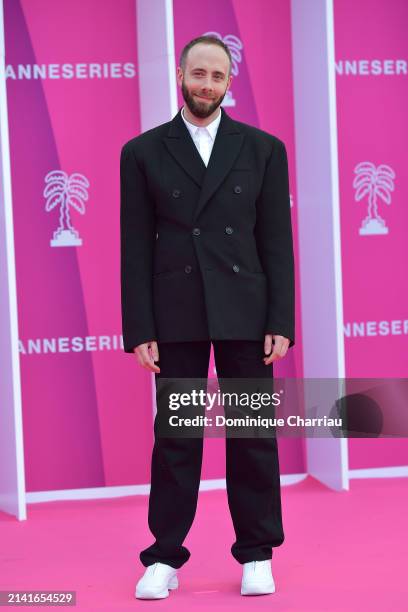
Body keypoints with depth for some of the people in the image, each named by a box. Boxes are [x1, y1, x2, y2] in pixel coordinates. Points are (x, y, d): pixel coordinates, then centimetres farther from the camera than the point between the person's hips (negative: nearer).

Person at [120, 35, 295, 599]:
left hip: (244, 314, 1)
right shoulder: (142, 153, 5)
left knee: (253, 435, 4)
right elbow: (136, 249, 2)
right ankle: (165, 558, 11)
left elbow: (277, 243, 4)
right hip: (175, 317, 0)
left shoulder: (263, 149, 6)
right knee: (175, 437, 3)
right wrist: (139, 330, -4)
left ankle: (257, 556, 14)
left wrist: (281, 322, -4)